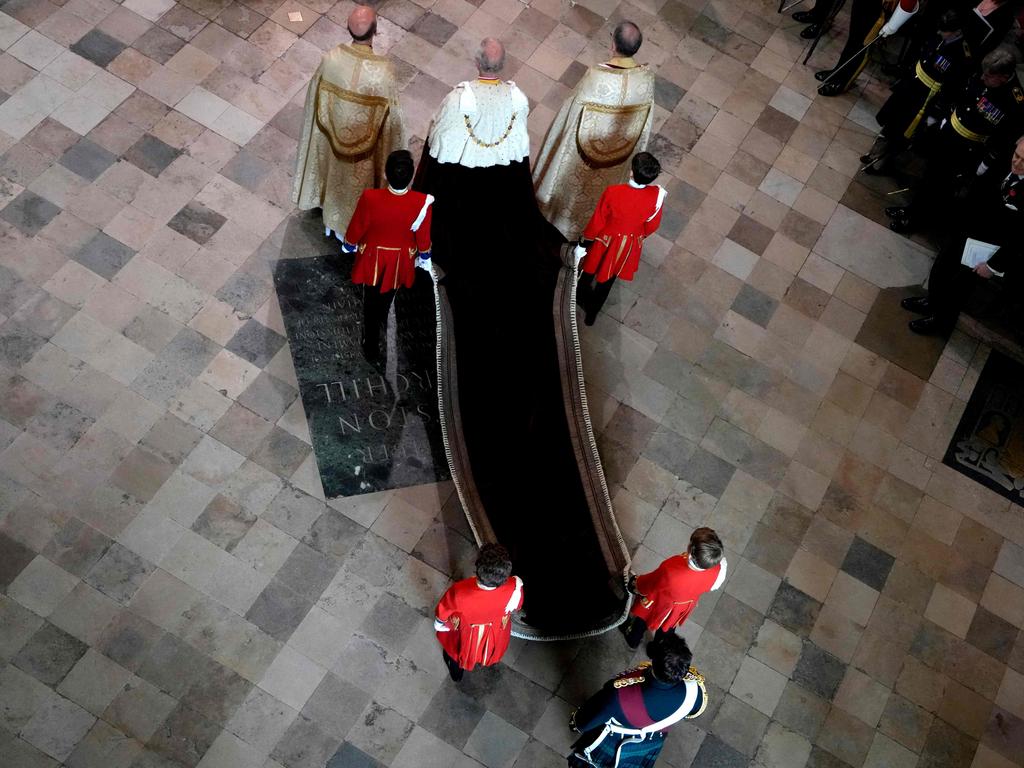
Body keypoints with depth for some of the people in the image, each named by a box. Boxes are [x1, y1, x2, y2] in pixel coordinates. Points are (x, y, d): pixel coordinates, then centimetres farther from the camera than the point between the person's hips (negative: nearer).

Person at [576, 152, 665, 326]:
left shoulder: (613, 193, -34)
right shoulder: (657, 196, -27)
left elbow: (597, 222, -20)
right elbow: (652, 225, -9)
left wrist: (583, 244, -3)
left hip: (606, 240, -3)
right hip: (630, 244, 3)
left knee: (589, 271, 30)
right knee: (607, 280, 27)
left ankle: (583, 297, 57)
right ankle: (591, 313, 46)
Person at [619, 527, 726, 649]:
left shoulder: (670, 573, -48)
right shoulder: (720, 569, -37)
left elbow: (646, 586, -24)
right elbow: (712, 587, -11)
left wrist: (635, 584, -2)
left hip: (660, 605, -3)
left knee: (642, 620, 32)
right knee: (667, 629, 35)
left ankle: (633, 640, 61)